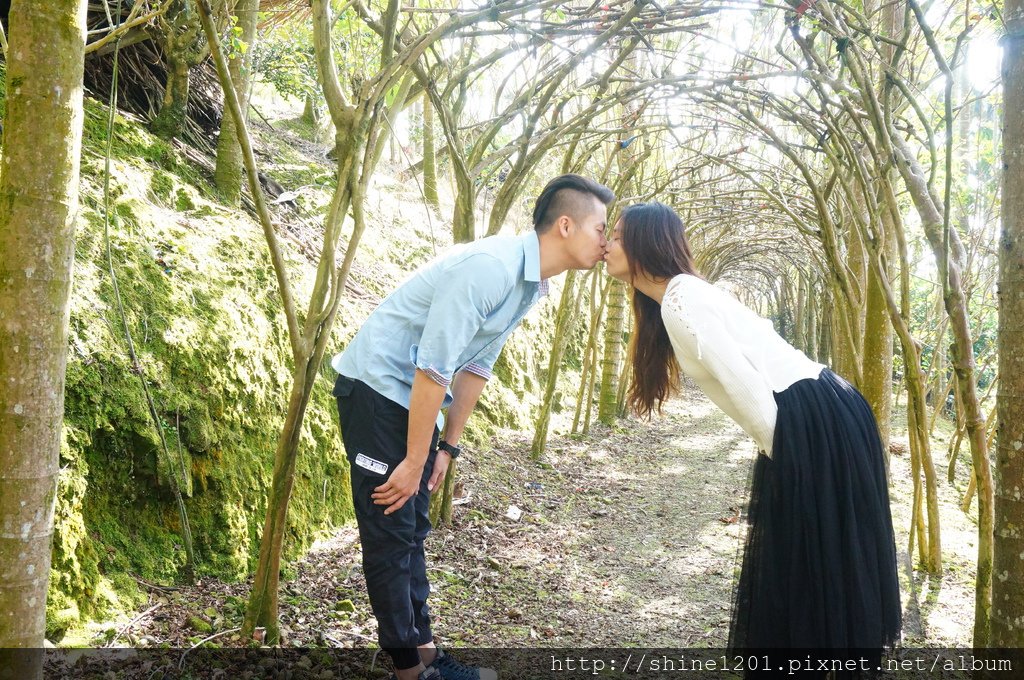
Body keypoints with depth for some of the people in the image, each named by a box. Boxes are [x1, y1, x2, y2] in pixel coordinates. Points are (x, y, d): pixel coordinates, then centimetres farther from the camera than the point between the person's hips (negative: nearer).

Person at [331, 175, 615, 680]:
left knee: (412, 529, 14)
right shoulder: (490, 266, -27)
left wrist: (447, 447, 14)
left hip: (415, 398, 9)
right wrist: (414, 461, -17)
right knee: (390, 533, -2)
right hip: (377, 385, -9)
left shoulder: (533, 283, 3)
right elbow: (433, 369, -25)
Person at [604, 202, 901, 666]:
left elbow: (742, 378, -19)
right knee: (797, 572, 18)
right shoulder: (687, 293, 18)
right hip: (821, 418, 10)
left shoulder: (677, 300, -11)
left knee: (814, 573, 2)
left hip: (813, 426, -10)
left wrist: (780, 451, -10)